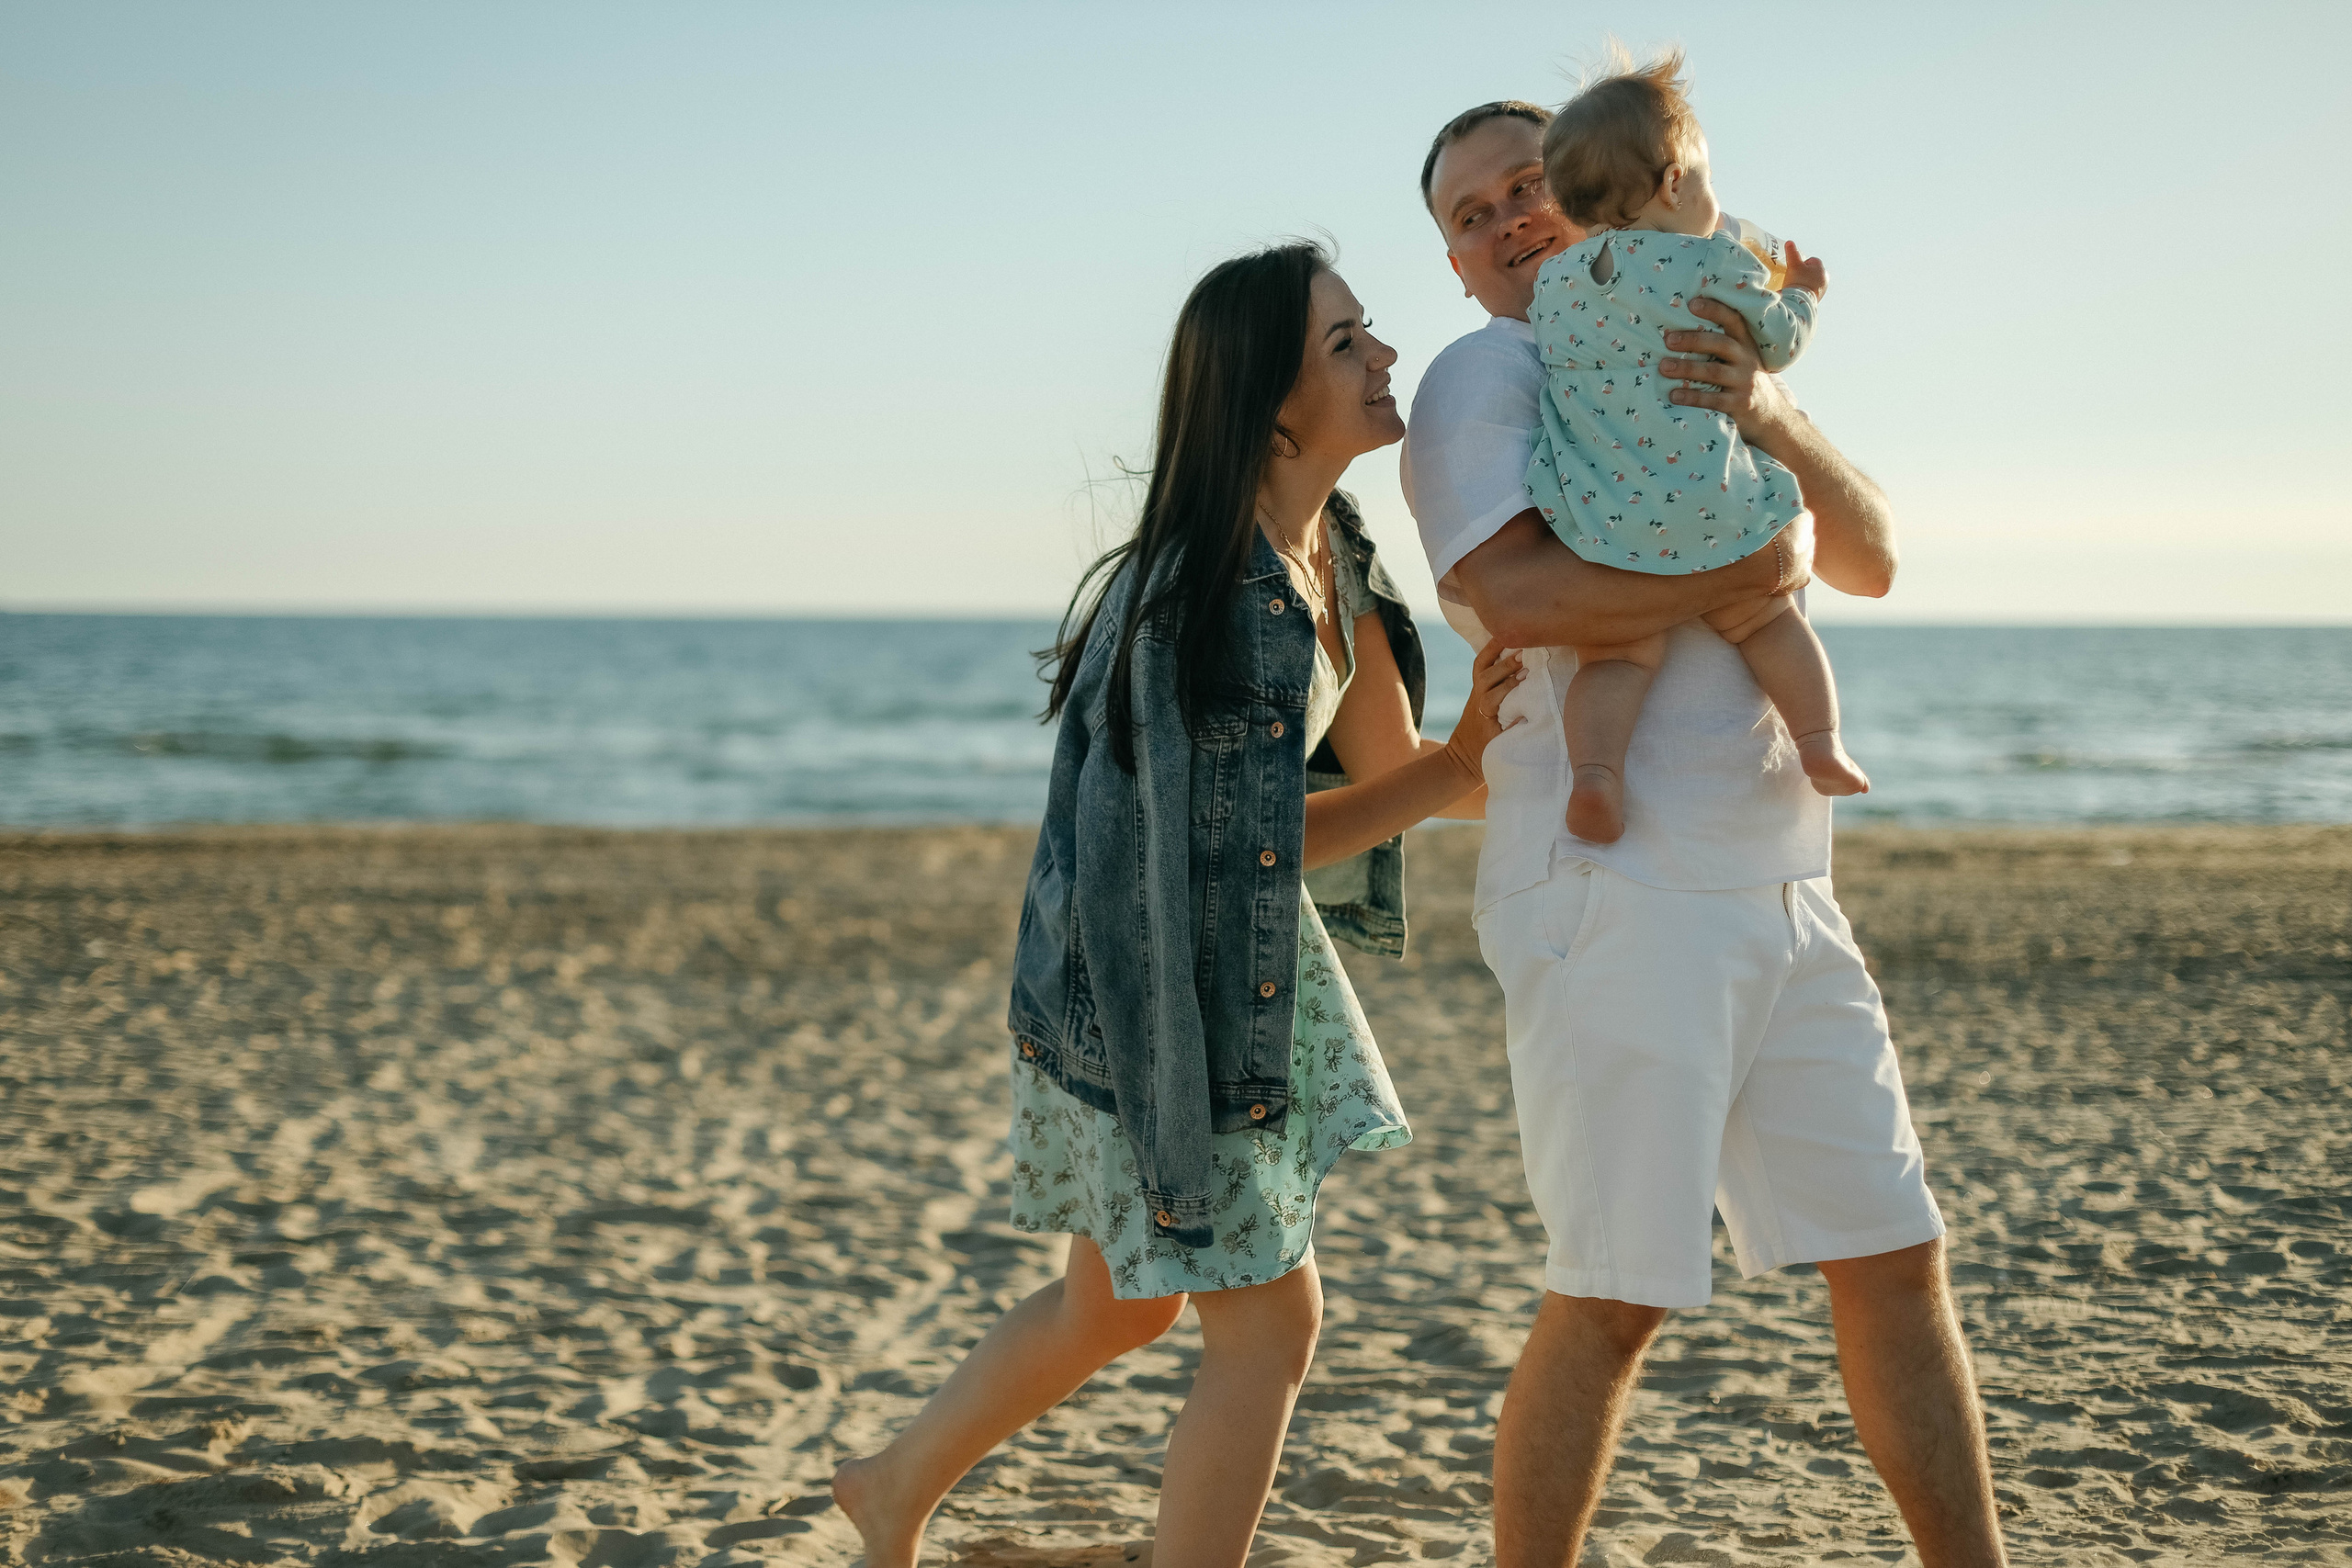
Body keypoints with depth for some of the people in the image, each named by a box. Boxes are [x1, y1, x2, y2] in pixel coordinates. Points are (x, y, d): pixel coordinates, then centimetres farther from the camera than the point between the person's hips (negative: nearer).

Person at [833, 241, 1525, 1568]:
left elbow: (1393, 766, 5)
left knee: (1121, 1302, 22)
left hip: (1248, 965, 9)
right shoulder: (1209, 590, -25)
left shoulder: (1330, 552, 2)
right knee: (1271, 1322, -2)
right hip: (1153, 983, -9)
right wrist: (1457, 766, -19)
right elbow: (1250, 845, -21)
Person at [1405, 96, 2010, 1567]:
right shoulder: (1488, 374, -2)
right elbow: (1509, 592, -20)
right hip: (1614, 894, -7)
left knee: (1897, 1257, 9)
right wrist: (1748, 576, -11)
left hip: (1783, 898, 7)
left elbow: (1872, 559, 6)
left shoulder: (1708, 368, 19)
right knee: (1612, 1302, -5)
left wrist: (1773, 420, -13)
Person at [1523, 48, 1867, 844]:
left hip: (1595, 523, 2)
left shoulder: (1551, 281, 10)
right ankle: (1820, 740, 11)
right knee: (1770, 620, 18)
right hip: (1706, 508, -2)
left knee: (1617, 652, 5)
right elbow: (1776, 343, 9)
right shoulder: (1716, 264, -2)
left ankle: (1595, 767, -16)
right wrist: (1802, 295, 31)